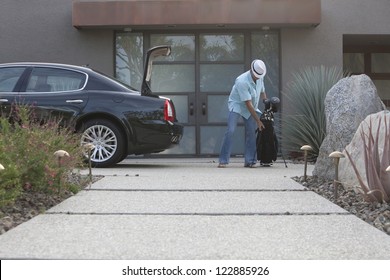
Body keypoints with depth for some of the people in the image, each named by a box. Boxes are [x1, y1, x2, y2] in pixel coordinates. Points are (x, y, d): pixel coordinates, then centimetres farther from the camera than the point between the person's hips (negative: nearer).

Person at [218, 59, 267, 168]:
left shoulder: (260, 77, -8)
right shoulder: (242, 81, -30)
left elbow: (262, 92, 12)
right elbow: (248, 104, -29)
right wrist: (258, 120, -27)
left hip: (251, 108, 6)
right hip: (237, 105, -6)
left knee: (251, 133, -2)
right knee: (230, 131, -17)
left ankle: (250, 161, 3)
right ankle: (223, 161, -14)